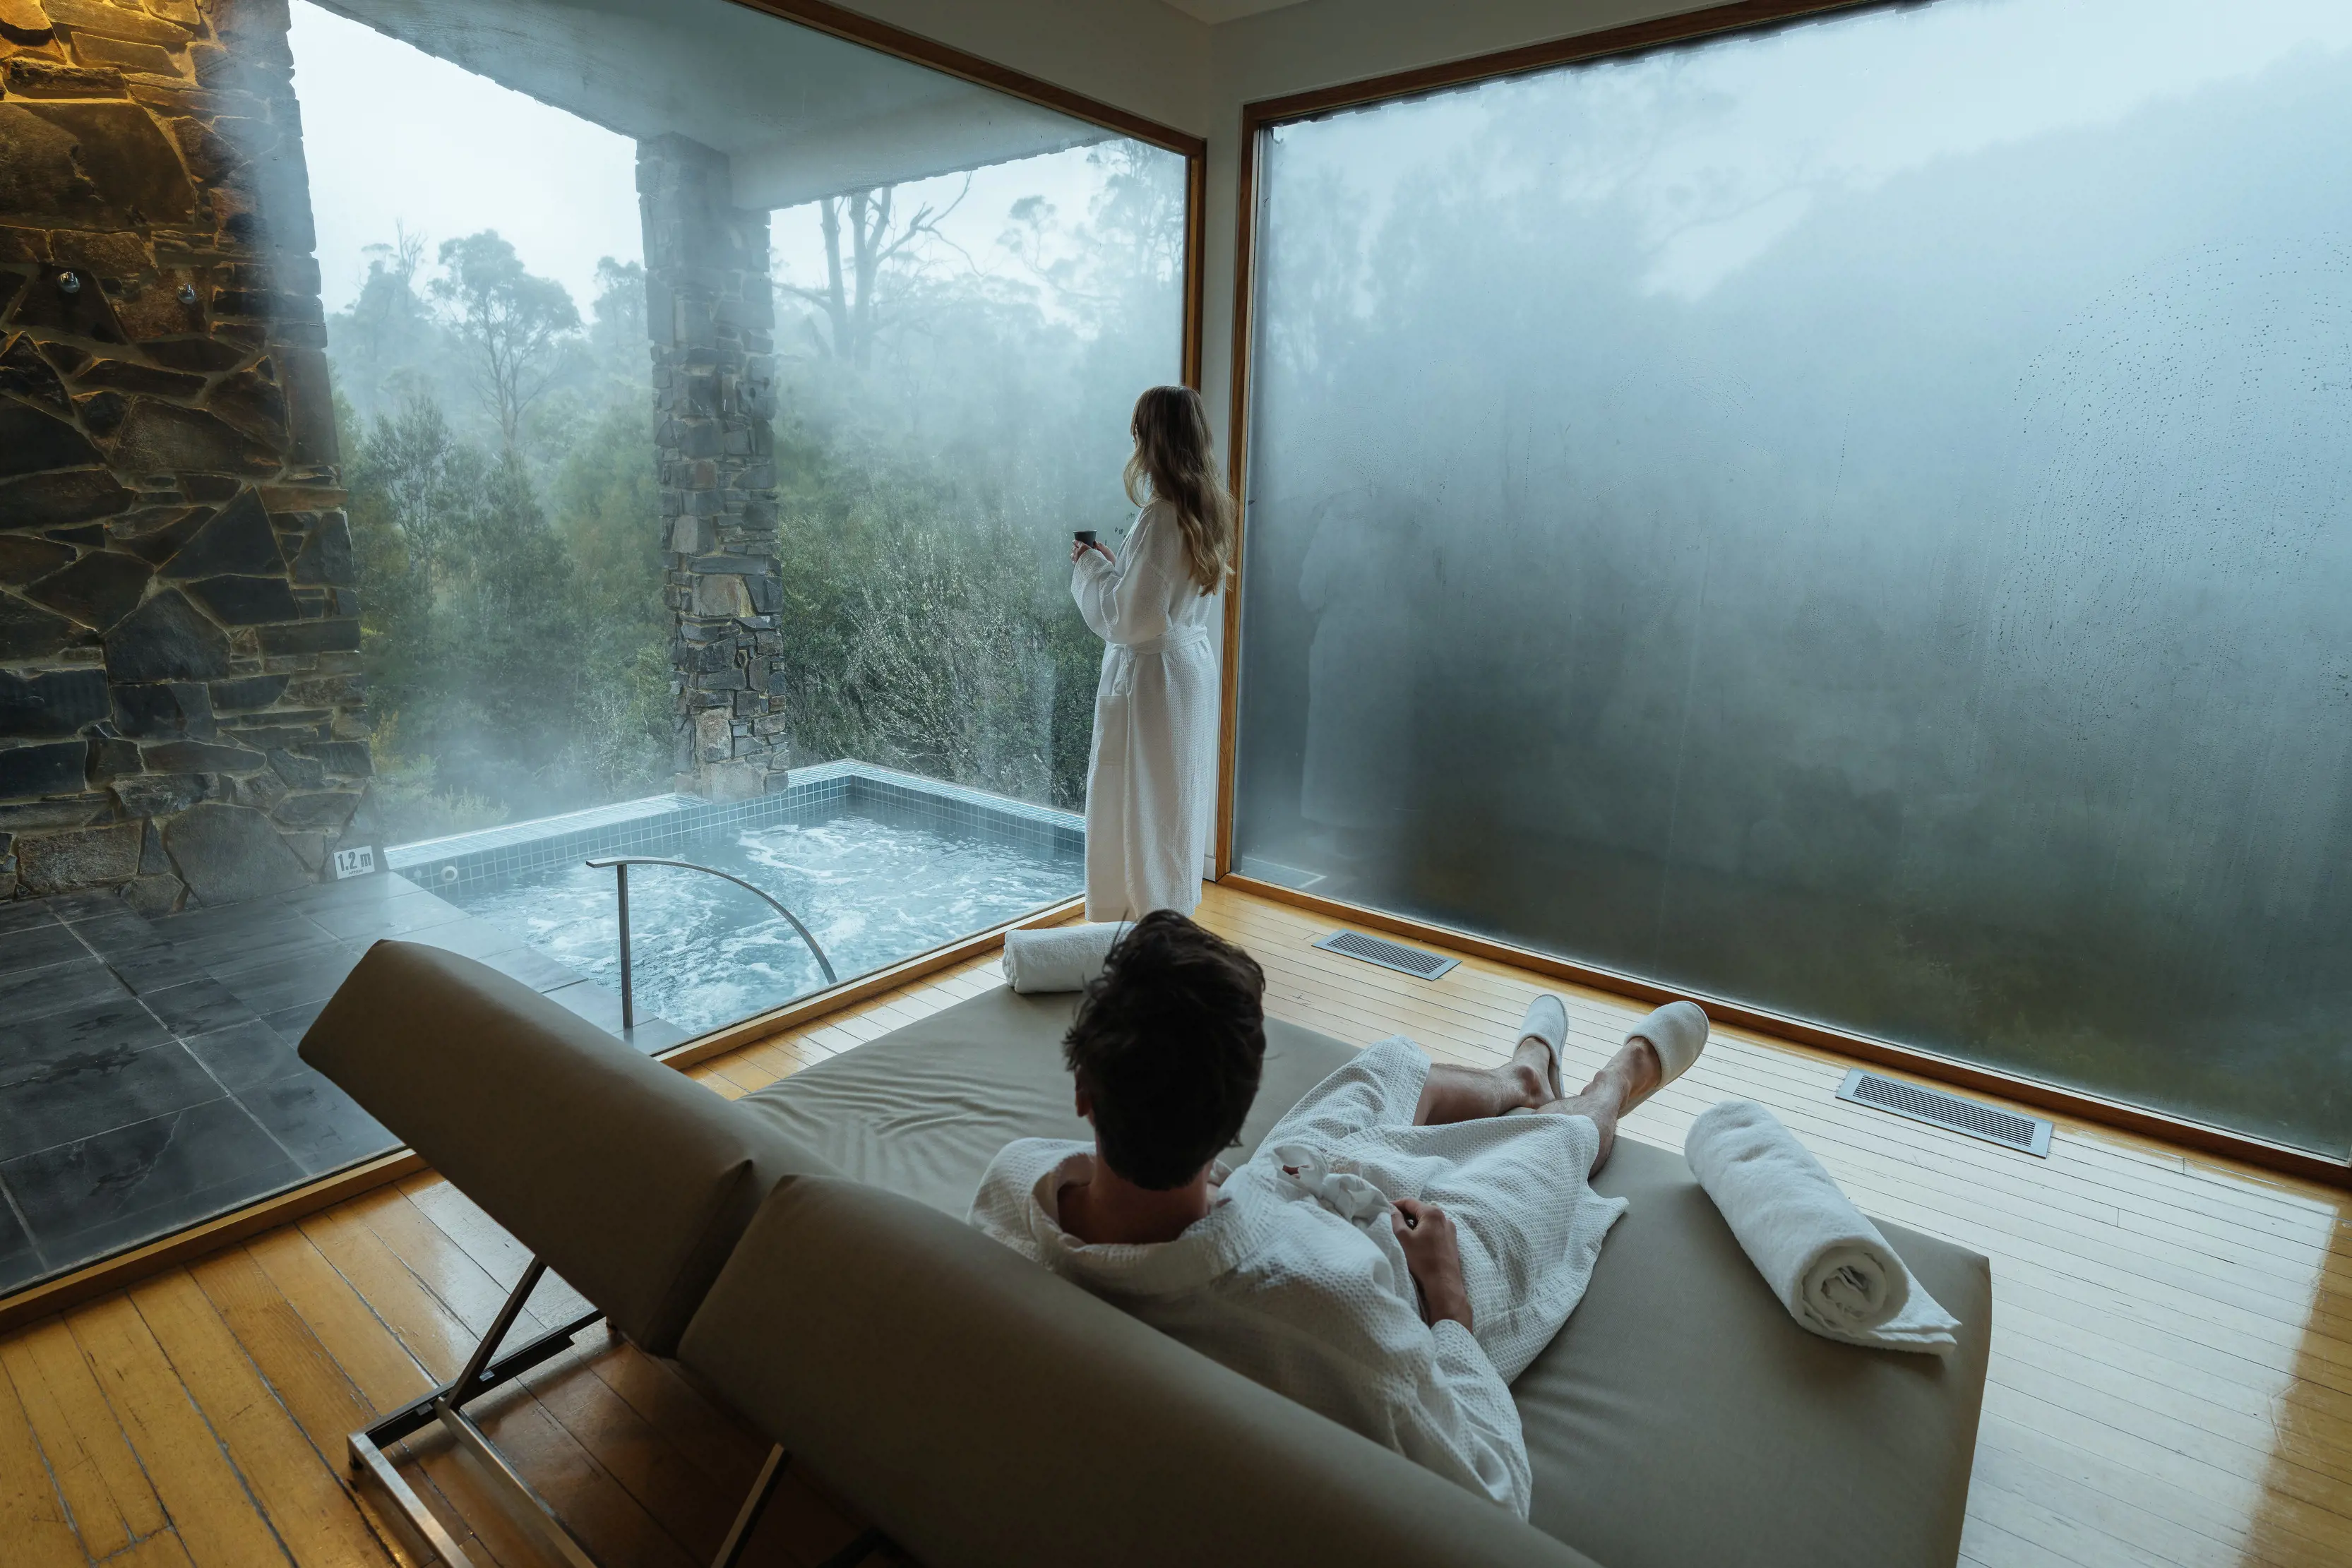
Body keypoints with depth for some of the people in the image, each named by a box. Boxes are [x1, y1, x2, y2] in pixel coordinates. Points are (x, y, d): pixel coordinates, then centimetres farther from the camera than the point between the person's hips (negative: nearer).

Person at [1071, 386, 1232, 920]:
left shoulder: (1160, 517, -21)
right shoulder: (1206, 510, 7)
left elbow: (1129, 619, -21)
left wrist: (1090, 568, -8)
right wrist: (1114, 563, 12)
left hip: (1150, 675, -9)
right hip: (1193, 662, 9)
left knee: (1138, 816, 3)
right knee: (1179, 807, 18)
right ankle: (1173, 916, 32)